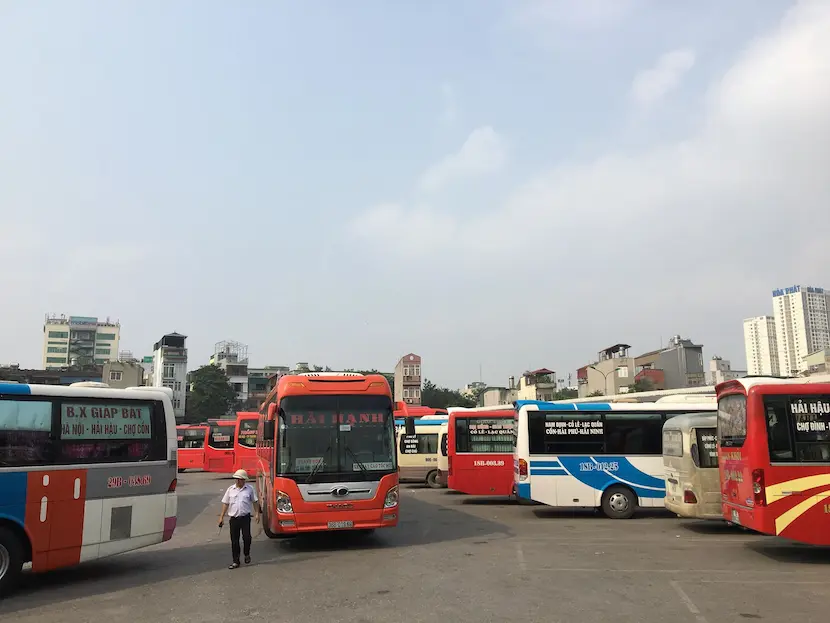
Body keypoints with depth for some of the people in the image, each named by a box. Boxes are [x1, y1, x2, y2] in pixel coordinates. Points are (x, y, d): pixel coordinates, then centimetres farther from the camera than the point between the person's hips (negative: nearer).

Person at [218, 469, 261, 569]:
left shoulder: (250, 489, 1)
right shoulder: (230, 489, 6)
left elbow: (255, 501, 7)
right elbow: (225, 503, 9)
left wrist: (257, 513, -1)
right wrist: (221, 517, 6)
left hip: (245, 518, -2)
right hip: (234, 518, 2)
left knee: (246, 537, -4)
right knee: (234, 540, 5)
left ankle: (247, 554, 24)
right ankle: (236, 561, 15)